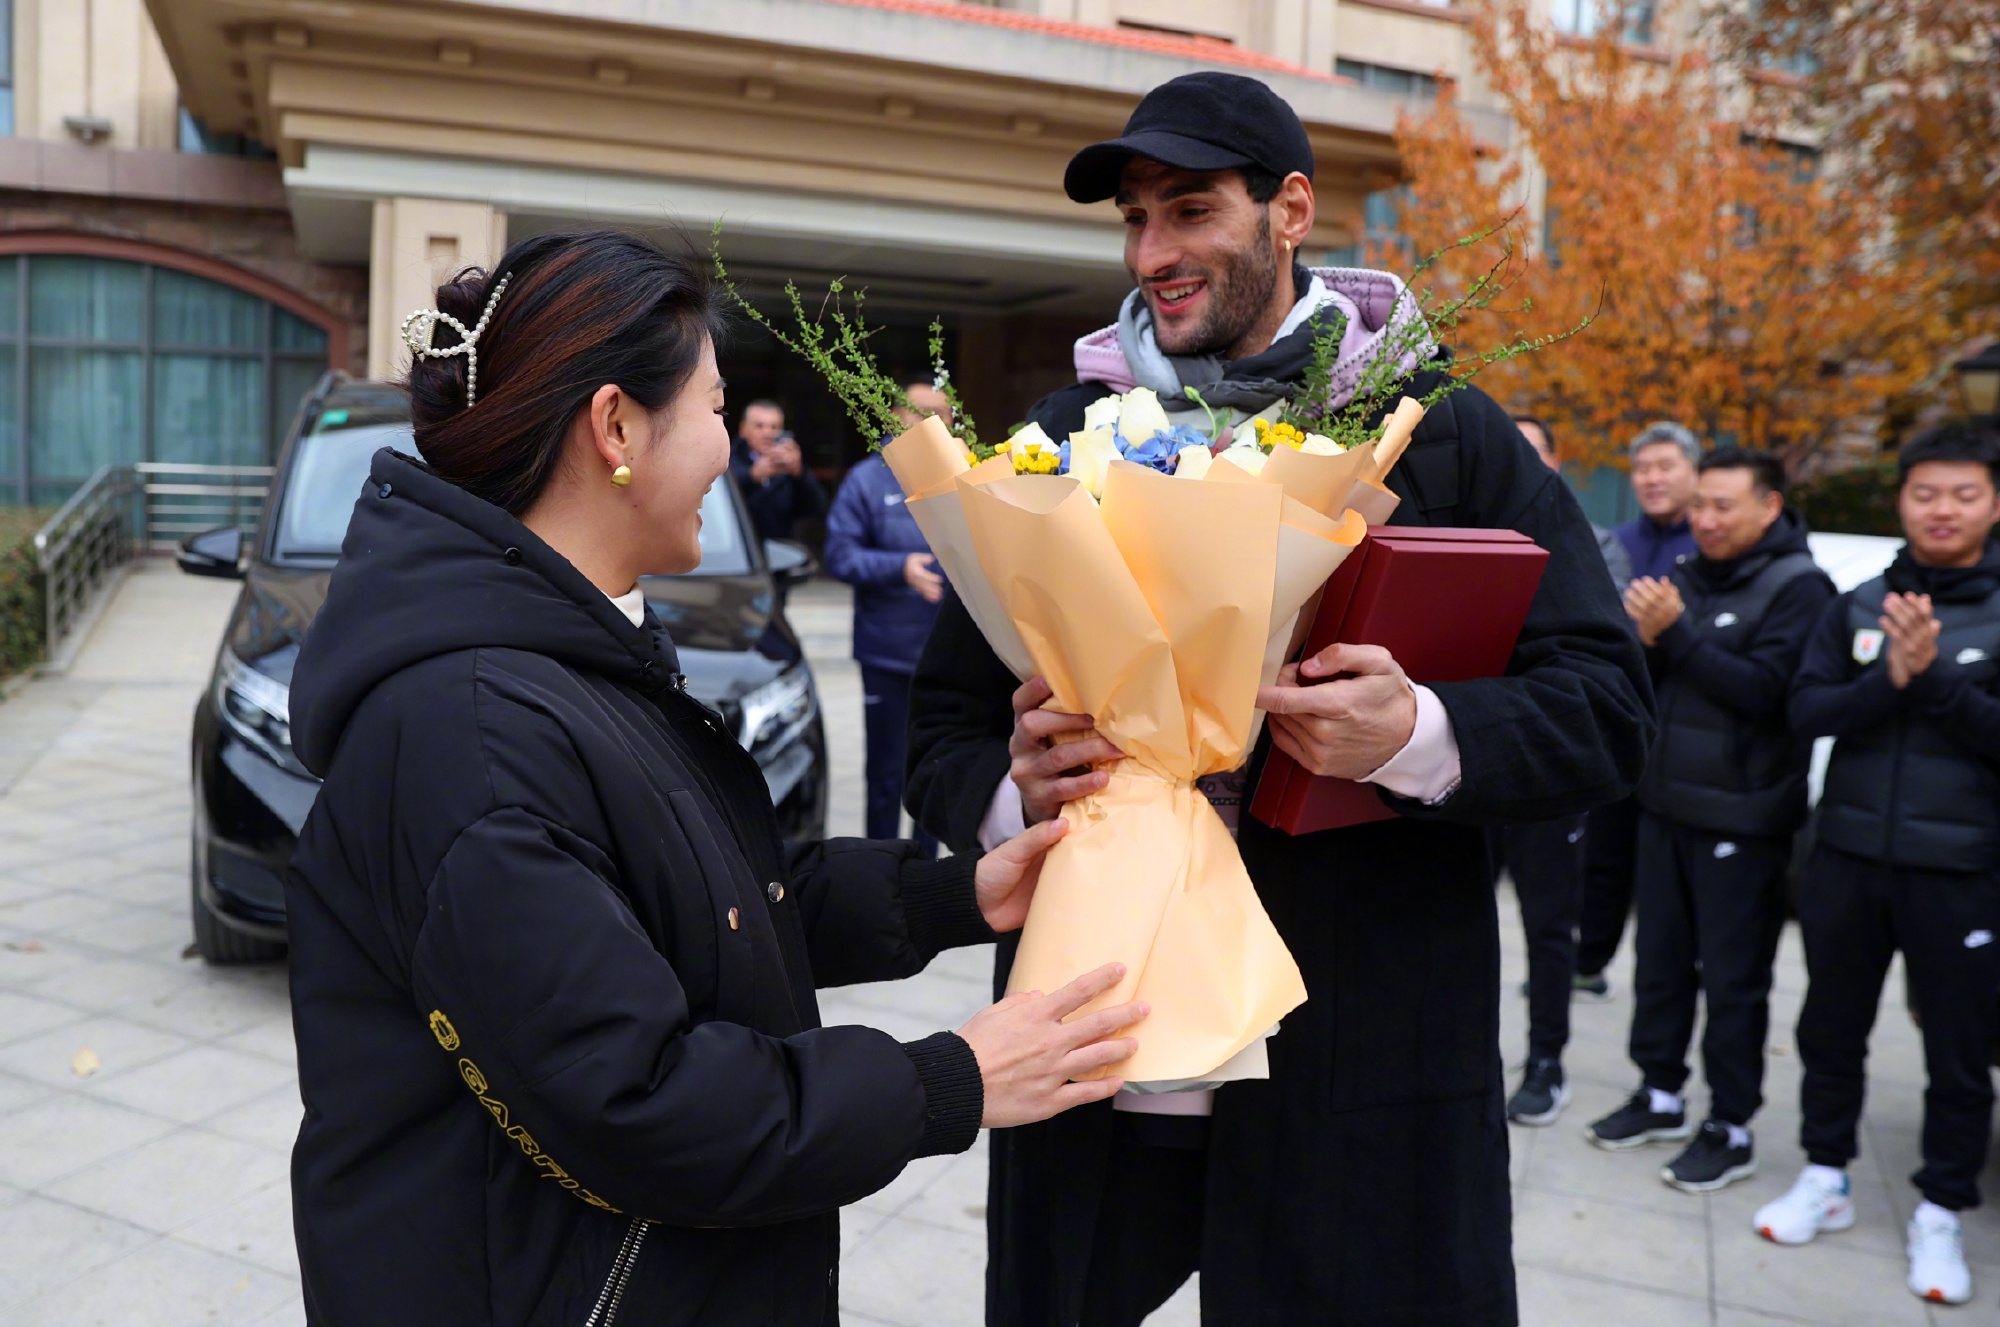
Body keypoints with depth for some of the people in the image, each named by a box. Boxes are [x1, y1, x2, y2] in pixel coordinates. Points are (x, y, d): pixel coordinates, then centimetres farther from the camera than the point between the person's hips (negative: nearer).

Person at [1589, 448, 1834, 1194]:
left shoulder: (1798, 588, -9)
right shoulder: (1690, 576, 10)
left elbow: (1764, 690, -20)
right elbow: (1648, 685, 11)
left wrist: (1678, 633, -23)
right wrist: (1647, 640, -10)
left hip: (1743, 819, -6)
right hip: (1665, 804, 6)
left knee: (1732, 979, 2)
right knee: (1660, 961, 14)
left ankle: (1731, 1128, 14)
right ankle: (1660, 1094, 29)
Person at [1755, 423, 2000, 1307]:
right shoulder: (1856, 608, 4)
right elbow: (1805, 713, -5)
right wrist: (1889, 680, -19)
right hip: (1848, 857, 3)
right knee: (1831, 1029, 14)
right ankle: (1824, 1179, 31)